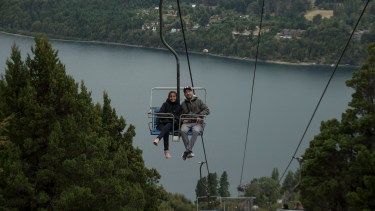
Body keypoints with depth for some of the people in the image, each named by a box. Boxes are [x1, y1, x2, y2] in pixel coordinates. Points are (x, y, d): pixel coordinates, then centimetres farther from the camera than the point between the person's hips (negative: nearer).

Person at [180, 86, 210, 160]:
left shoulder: (199, 101, 12)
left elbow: (207, 110, 5)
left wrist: (200, 116, -11)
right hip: (186, 123, 2)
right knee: (183, 130, -33)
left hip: (197, 123, -2)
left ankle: (187, 150, -37)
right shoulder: (183, 104, 20)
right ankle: (190, 151, -29)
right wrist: (182, 119, 5)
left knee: (195, 131, -37)